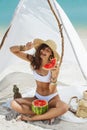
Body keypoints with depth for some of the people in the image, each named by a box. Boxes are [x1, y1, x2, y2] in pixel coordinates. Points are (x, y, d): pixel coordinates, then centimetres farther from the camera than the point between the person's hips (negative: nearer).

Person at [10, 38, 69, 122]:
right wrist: (25, 48, -26)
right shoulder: (33, 60, -8)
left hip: (52, 99, -3)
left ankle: (32, 118, -23)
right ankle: (48, 114, -19)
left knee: (64, 107, -36)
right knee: (14, 103, -20)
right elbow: (12, 50, -8)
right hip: (37, 98, 3)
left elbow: (51, 90, -19)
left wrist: (54, 76, -35)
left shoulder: (54, 66, -17)